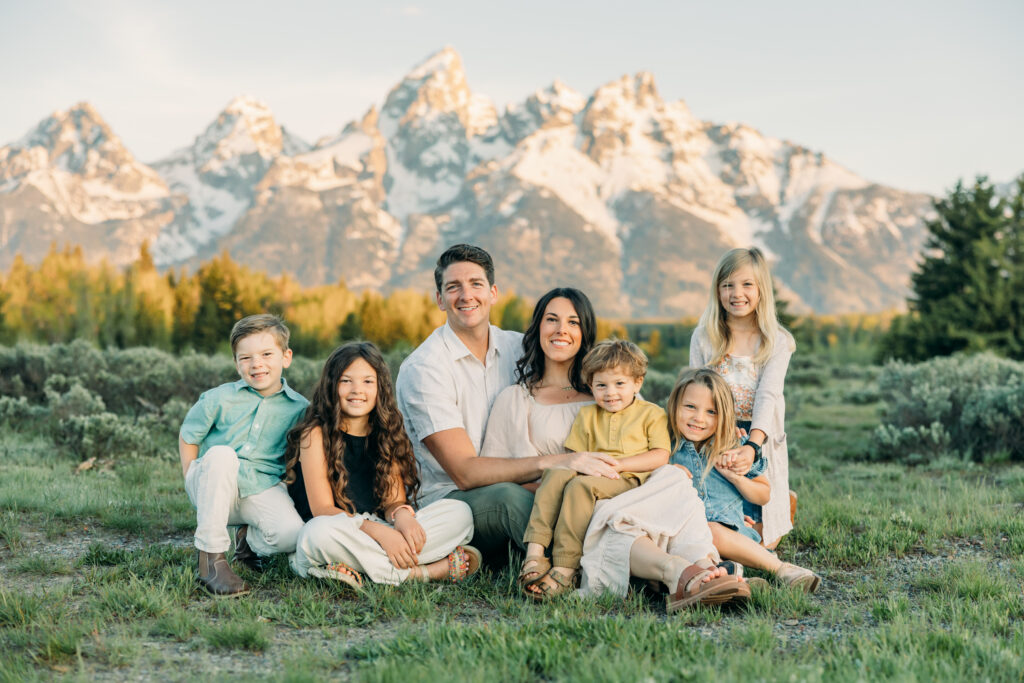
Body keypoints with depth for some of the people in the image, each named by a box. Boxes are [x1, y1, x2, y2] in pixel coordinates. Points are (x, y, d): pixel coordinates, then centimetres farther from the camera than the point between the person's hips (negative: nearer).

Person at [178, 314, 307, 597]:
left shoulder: (299, 408, -1)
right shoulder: (219, 399, -3)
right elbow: (187, 436, 8)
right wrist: (195, 483, -1)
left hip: (262, 489, 1)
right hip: (216, 487, -1)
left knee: (292, 533, -29)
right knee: (220, 454, -37)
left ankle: (249, 539, 12)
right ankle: (211, 559, -29)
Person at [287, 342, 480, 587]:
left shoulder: (387, 434, 10)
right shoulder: (316, 434, -5)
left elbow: (393, 500, 6)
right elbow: (322, 509, -12)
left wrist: (402, 515, -20)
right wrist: (379, 531, -26)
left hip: (379, 531, 5)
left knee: (460, 512, -12)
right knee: (323, 530, -40)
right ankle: (421, 572, -26)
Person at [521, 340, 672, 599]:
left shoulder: (651, 414, 12)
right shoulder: (586, 415, 24)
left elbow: (661, 456, 1)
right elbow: (576, 455, 17)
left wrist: (618, 464, -9)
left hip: (628, 480, -4)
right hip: (592, 474, 5)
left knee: (580, 485, -34)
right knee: (556, 474, -28)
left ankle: (564, 570, -41)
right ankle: (534, 552, -38)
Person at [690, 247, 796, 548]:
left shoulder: (777, 342, -5)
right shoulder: (703, 338, -1)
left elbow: (767, 396, -17)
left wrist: (752, 445, -35)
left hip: (761, 442, -1)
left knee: (760, 539, -3)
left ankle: (784, 504, 32)